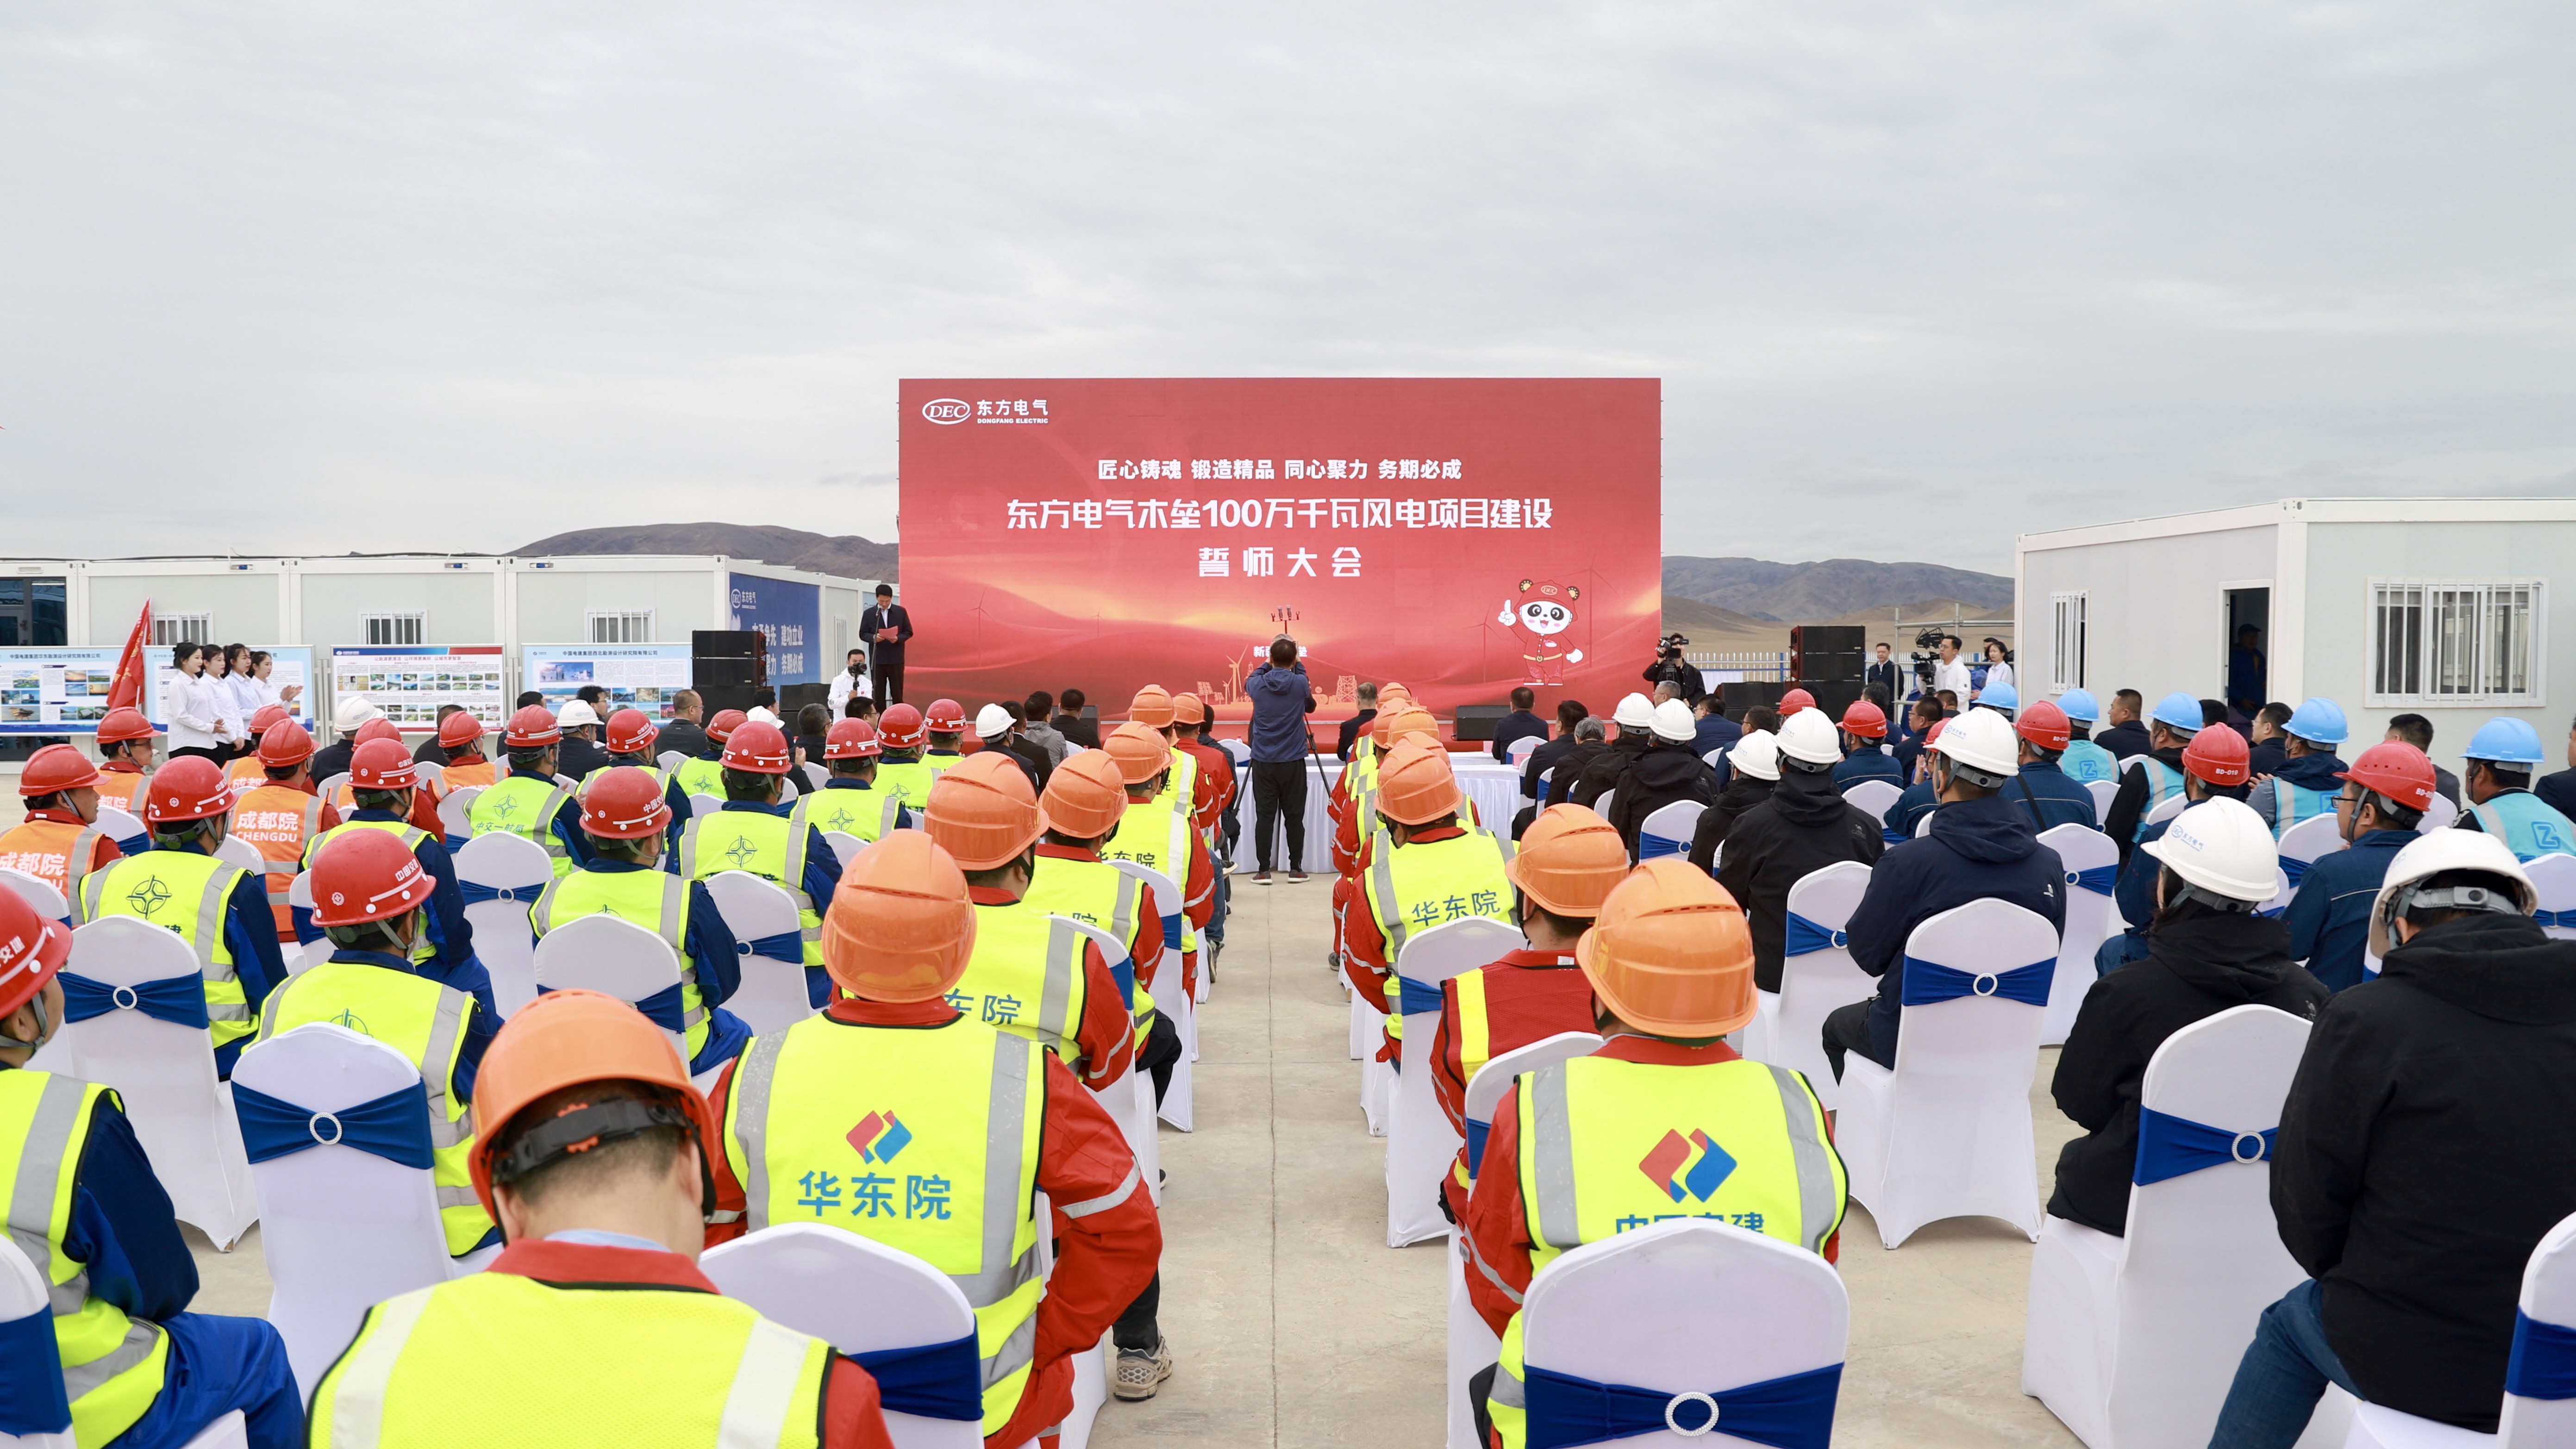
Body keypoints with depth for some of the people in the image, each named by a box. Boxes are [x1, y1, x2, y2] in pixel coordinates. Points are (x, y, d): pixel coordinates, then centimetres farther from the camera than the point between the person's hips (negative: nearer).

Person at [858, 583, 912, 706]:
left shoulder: (901, 612, 3)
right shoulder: (869, 613, 4)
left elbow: (909, 632, 4)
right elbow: (863, 634, 5)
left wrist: (898, 638, -16)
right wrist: (873, 637, -16)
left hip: (896, 659, 0)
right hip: (877, 660, 0)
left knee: (897, 694, 2)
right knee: (878, 694, 2)